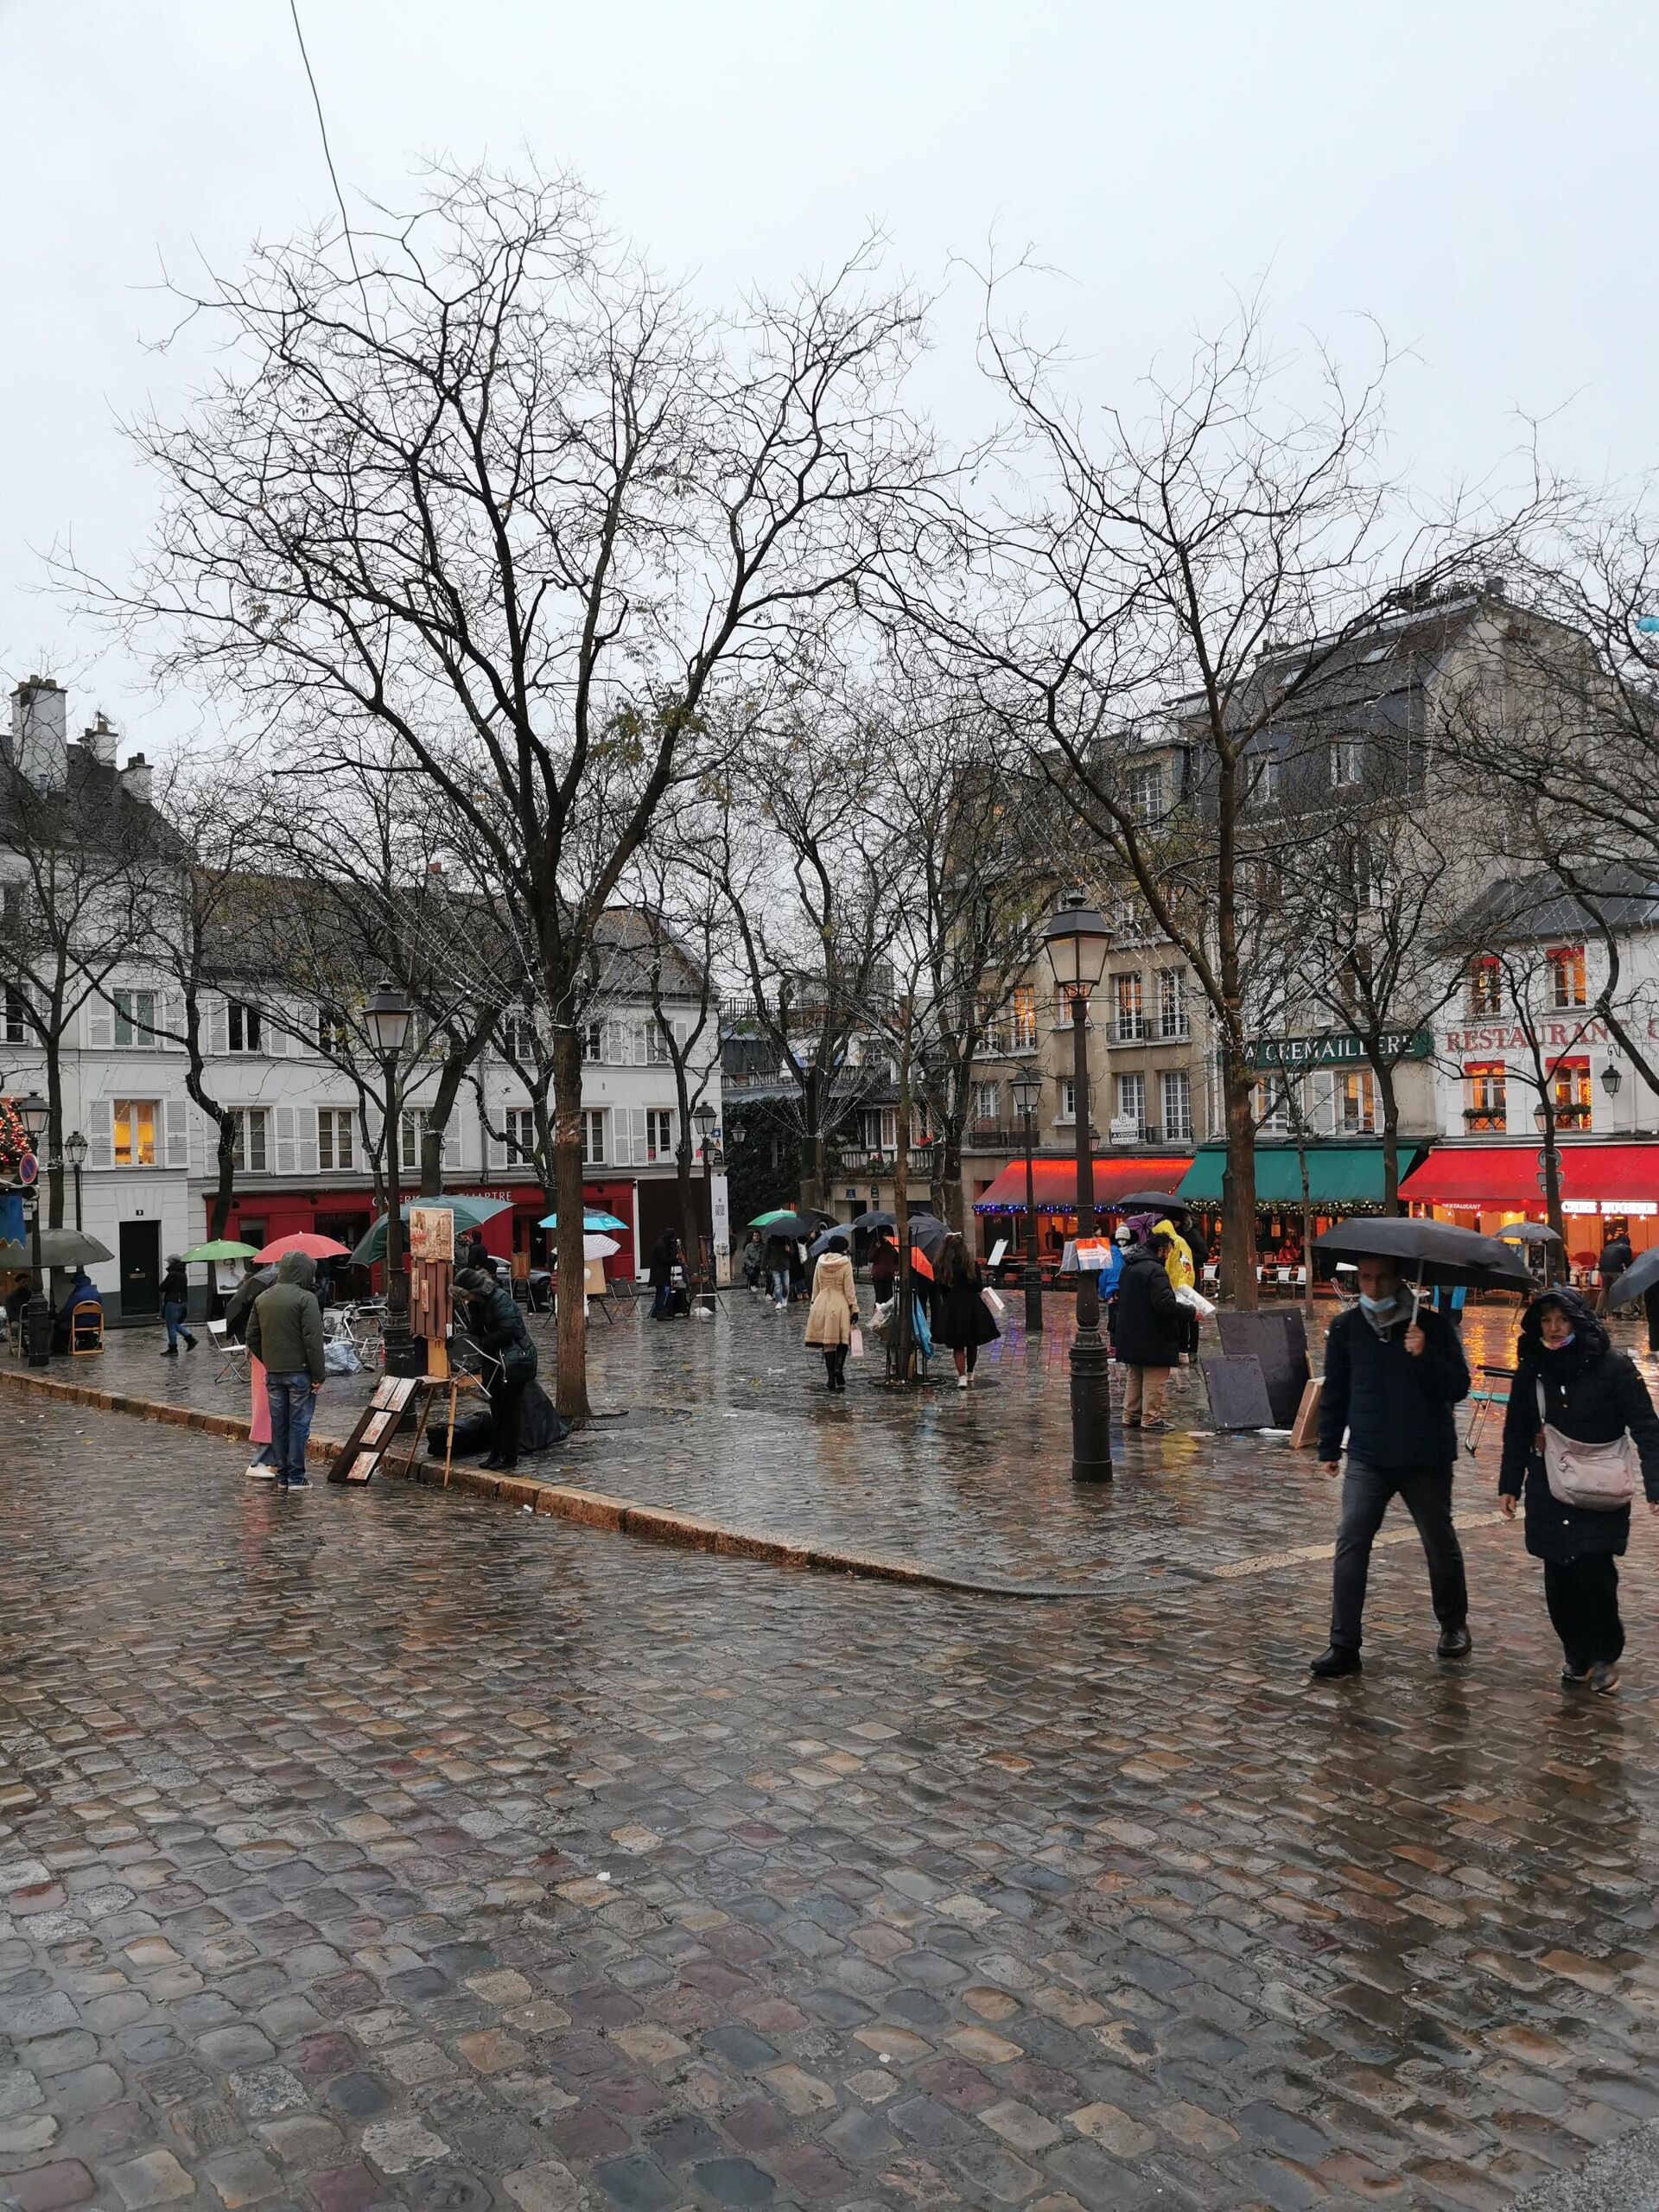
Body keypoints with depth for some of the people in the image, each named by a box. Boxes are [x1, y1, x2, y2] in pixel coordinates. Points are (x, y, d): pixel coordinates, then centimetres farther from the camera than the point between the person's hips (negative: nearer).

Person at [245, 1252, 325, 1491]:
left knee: (278, 1424, 12)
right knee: (299, 1424, 1)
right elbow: (313, 1340, -16)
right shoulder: (306, 1298, -12)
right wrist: (318, 1375, -11)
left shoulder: (262, 1299, 9)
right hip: (300, 1372, -6)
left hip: (273, 1373, 6)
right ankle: (296, 1477, 3)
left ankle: (282, 1476, 18)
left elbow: (252, 1337, 12)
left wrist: (268, 1362, 18)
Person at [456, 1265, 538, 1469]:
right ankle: (496, 1454, 20)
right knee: (496, 1409, 12)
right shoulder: (475, 1304, 8)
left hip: (515, 1360, -9)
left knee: (508, 1409, -4)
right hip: (495, 1362, 9)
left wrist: (481, 1344, -17)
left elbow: (506, 1331, -24)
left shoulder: (501, 1299, -19)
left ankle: (509, 1457, 3)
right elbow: (476, 1331, 12)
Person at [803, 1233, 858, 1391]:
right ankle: (839, 1369, -14)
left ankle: (830, 1379, 7)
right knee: (843, 1340, 8)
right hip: (840, 1305, -3)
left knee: (828, 1342, 8)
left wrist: (814, 1303, 22)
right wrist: (854, 1309, 0)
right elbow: (849, 1290, -6)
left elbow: (816, 1286, 12)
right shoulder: (846, 1264, -8)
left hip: (822, 1304, 3)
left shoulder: (821, 1261, 4)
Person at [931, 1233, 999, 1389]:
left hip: (951, 1308, -1)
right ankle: (969, 1373, 30)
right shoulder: (972, 1263, -3)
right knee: (972, 1342, 18)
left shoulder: (939, 1267, -6)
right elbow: (979, 1287, 1)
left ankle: (962, 1376, -8)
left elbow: (940, 1291, -2)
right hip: (972, 1305, 1)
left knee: (958, 1345, 5)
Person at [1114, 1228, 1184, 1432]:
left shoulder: (1127, 1268, 10)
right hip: (1153, 1338, -9)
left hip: (1130, 1335, 9)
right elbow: (1165, 1304, -27)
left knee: (1134, 1377, 18)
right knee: (1154, 1379, -1)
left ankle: (1131, 1415, 24)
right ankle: (1150, 1419, 1)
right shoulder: (1155, 1270, -19)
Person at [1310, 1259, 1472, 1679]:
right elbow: (1334, 1391, 10)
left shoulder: (1432, 1325, -7)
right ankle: (1344, 1646, -7)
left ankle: (1454, 1626, 38)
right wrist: (1329, 1448, 11)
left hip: (1427, 1459, -1)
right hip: (1367, 1458, 1)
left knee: (1440, 1544, 14)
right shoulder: (1345, 1328, 0)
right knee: (1350, 1543, -10)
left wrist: (1425, 1355, -27)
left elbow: (1459, 1388, -11)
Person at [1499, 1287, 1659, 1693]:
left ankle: (1604, 1656, 12)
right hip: (1549, 1496, 4)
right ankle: (1576, 1656, 21)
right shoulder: (1531, 1370, 5)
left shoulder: (1613, 1366, -7)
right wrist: (1509, 1485, 9)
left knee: (1593, 1574, -9)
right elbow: (1517, 1431, 12)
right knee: (1559, 1580, 4)